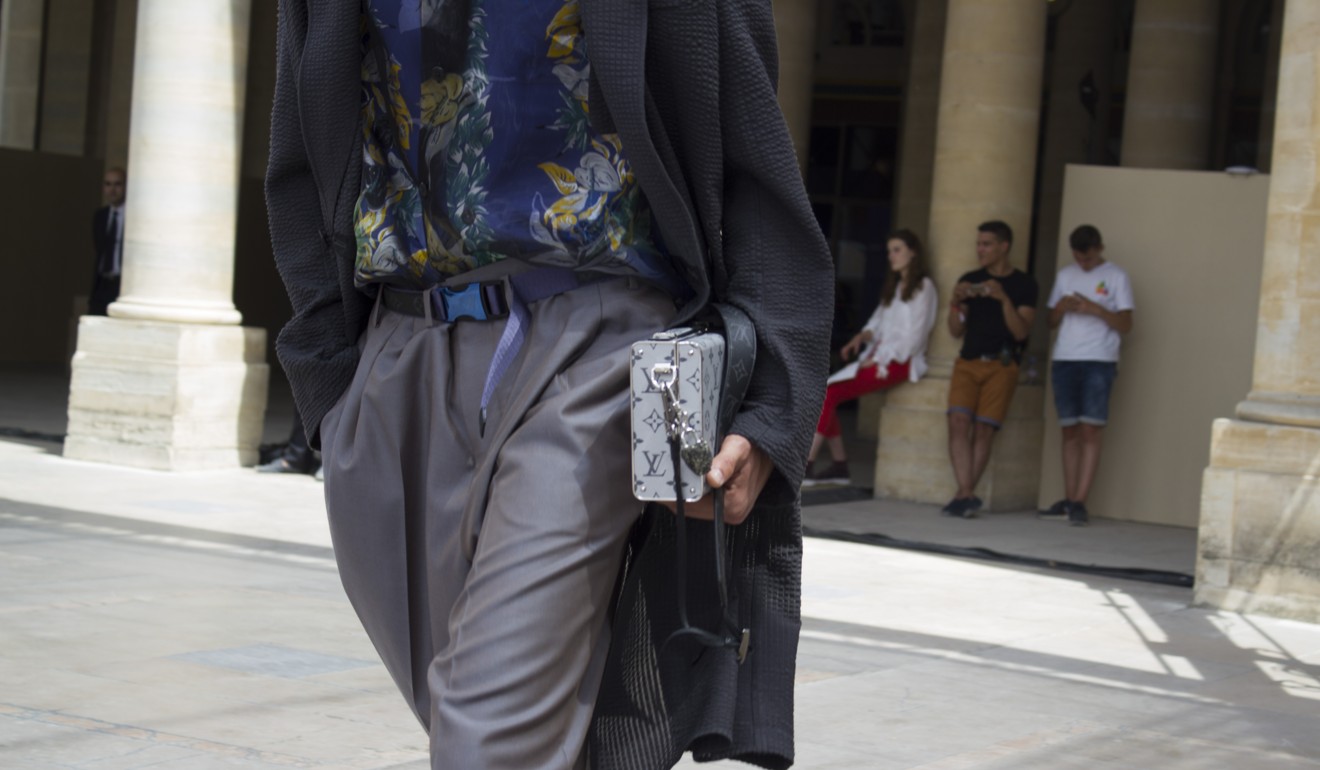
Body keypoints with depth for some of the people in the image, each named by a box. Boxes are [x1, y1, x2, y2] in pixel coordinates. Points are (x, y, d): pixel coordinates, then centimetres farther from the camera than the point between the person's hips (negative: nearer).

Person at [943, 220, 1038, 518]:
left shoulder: (1023, 284, 4)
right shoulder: (969, 281, 14)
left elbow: (1021, 331, -6)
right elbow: (956, 332, 12)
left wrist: (1004, 298, -19)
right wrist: (956, 302, -6)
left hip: (1001, 365, -2)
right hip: (968, 362, 2)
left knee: (984, 430, -11)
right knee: (959, 421, -17)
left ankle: (962, 496, -6)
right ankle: (967, 495, -23)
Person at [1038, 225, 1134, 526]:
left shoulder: (1116, 277, 3)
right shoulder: (1065, 276, 16)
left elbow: (1126, 324, -1)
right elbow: (1052, 321, 19)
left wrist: (1095, 309, -15)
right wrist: (1061, 307, -3)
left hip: (1099, 362, -4)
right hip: (1064, 360, 4)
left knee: (1090, 431, -9)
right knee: (1070, 431, 5)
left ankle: (1080, 502, -12)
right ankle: (1068, 500, 7)